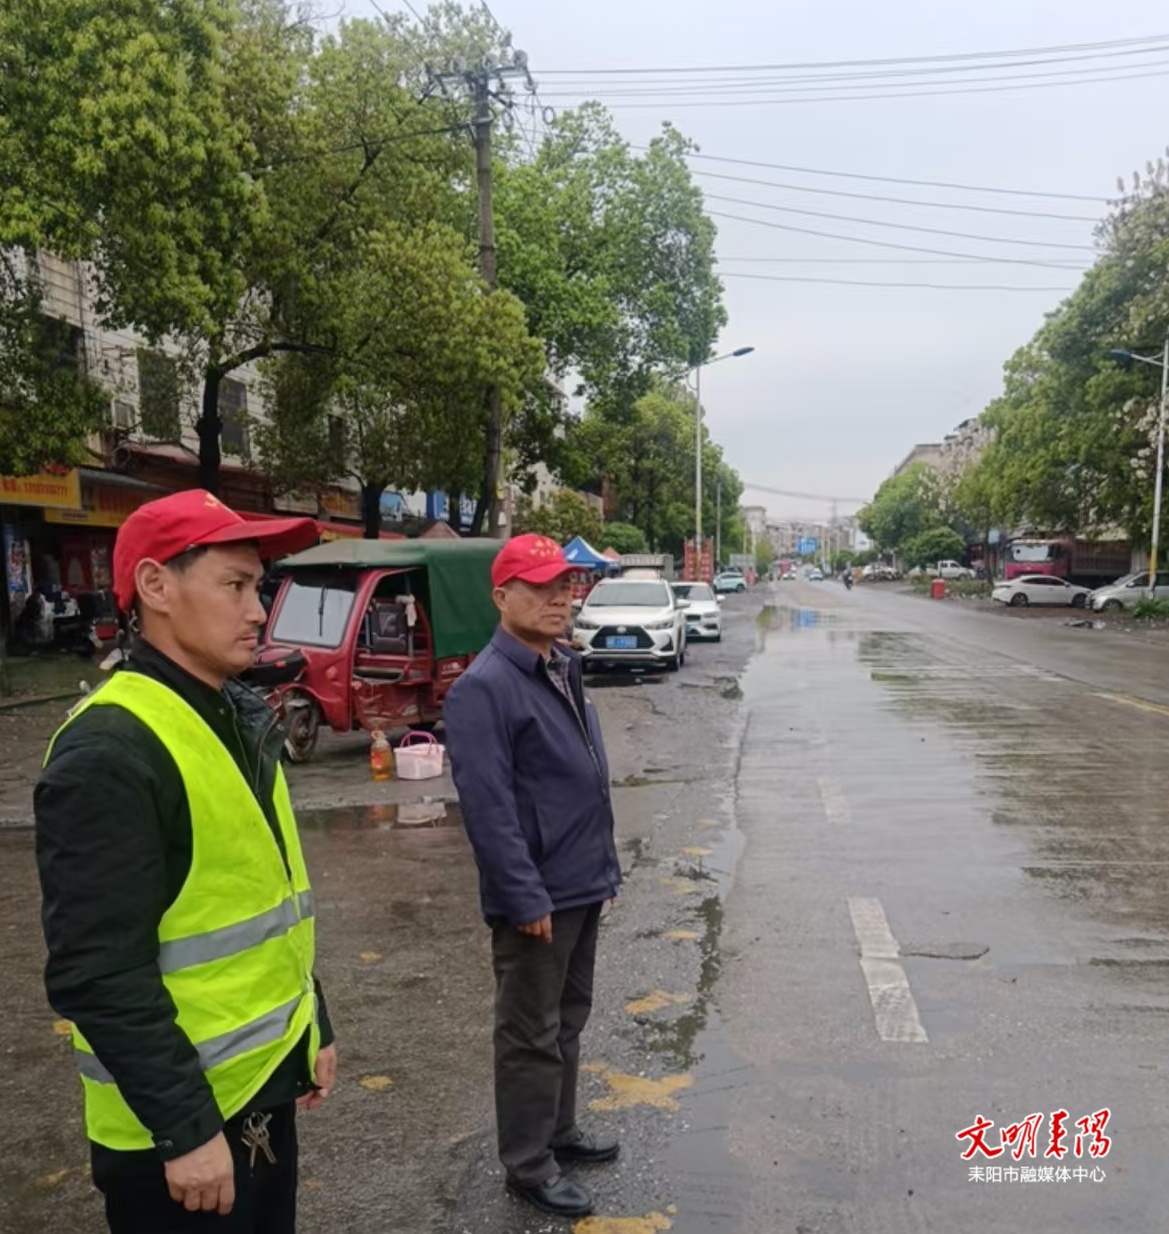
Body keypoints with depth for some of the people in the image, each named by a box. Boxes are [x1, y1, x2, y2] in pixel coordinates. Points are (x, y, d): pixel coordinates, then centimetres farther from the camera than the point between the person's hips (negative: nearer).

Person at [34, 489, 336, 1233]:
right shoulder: (111, 751, -22)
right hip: (180, 1118, -8)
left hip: (263, 1085, 8)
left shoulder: (239, 722, 6)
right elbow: (100, 976, -23)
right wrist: (184, 1129, -20)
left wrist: (315, 1026, 15)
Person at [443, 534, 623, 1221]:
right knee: (532, 1035, 8)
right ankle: (529, 1164, 25)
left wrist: (605, 866, 16)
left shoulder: (565, 670, 9)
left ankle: (560, 1130, 41)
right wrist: (527, 898, -23)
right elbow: (488, 808, -24)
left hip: (583, 887, 9)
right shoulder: (485, 688, -20)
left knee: (568, 1021, 23)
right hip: (538, 897, -9)